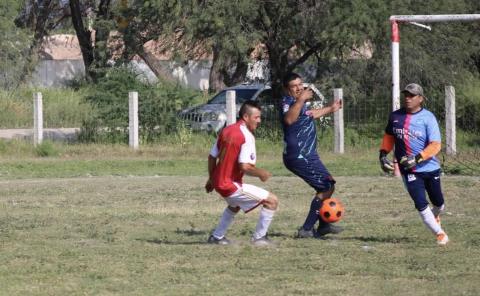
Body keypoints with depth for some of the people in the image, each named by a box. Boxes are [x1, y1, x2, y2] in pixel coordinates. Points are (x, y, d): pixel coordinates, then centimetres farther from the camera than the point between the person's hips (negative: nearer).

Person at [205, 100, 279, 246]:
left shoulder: (226, 130, 8)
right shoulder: (247, 136, -18)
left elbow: (212, 157, 15)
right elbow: (245, 166, -26)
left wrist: (211, 179, 27)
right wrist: (261, 173, -9)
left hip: (218, 182, 9)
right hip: (231, 185, -9)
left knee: (234, 205, 39)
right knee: (272, 201, -7)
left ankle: (217, 237, 42)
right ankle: (259, 237, 2)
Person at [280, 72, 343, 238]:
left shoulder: (298, 103, 13)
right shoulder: (288, 102, -17)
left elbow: (309, 115, 36)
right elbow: (289, 119, -41)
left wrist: (330, 109, 45)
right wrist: (301, 100, -47)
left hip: (306, 155, 11)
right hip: (300, 156, -11)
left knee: (326, 187, 23)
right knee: (327, 187, -11)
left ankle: (323, 226, 34)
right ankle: (306, 229, -11)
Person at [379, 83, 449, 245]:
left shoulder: (428, 118, -13)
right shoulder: (395, 116, 0)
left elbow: (435, 145, -18)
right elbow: (389, 136, 16)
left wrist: (417, 158, -28)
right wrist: (383, 154, 2)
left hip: (430, 168, -1)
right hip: (409, 171, 1)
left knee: (438, 202, 15)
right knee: (421, 204, -11)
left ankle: (434, 217, 49)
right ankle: (440, 233, 4)